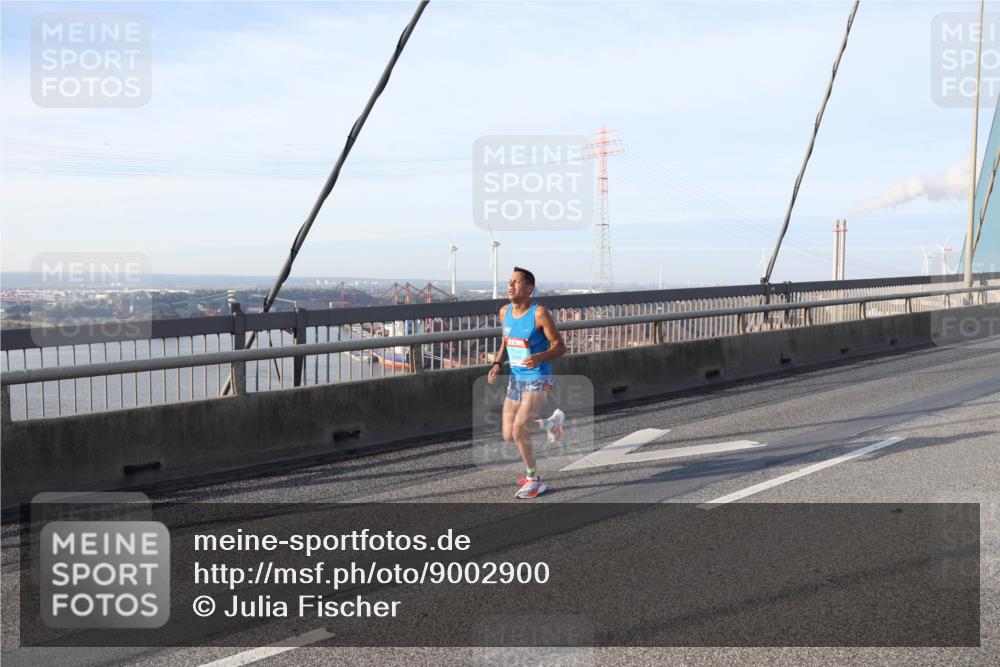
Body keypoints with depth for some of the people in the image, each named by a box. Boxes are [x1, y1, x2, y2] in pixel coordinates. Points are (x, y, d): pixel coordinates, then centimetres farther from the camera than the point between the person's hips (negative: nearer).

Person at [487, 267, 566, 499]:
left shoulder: (539, 313, -16)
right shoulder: (505, 312, 4)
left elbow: (560, 347, -13)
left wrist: (539, 357, -32)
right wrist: (497, 363, 2)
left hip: (537, 380, -7)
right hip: (515, 379, 7)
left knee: (519, 432, -16)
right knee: (508, 436, 8)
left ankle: (534, 480, 6)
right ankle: (551, 422, 35)